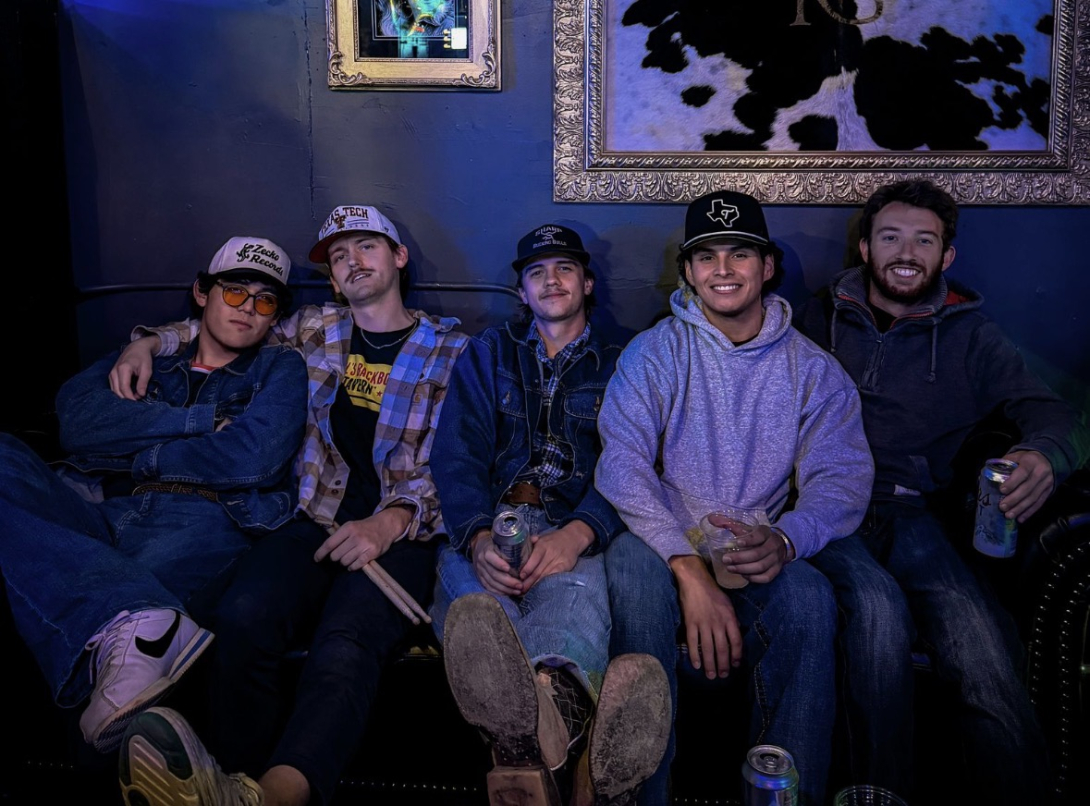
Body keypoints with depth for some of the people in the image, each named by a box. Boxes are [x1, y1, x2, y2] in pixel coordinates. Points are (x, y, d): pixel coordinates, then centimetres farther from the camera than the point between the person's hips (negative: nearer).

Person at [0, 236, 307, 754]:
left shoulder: (280, 370, 20)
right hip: (97, 511, 5)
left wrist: (139, 454, 7)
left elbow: (249, 461, -2)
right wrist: (201, 419, 0)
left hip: (196, 522, -4)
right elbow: (77, 418, 7)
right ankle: (135, 617, -45)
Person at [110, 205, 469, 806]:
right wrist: (148, 343, 22)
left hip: (400, 532, -3)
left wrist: (388, 522, -15)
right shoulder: (314, 329, 22)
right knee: (241, 616, -33)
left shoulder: (449, 350, 12)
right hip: (318, 522, 4)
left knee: (346, 646, -37)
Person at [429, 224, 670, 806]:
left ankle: (524, 738, -72)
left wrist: (576, 535, -19)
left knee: (575, 583, -39)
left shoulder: (617, 368, 21)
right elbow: (456, 457, 9)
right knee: (468, 582, -37)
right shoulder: (487, 355, 25)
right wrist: (478, 538, -14)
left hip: (574, 534, -1)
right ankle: (557, 715, -70)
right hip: (488, 525, 1)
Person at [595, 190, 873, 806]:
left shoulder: (813, 370, 7)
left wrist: (784, 539, -28)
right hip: (666, 544, 0)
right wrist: (688, 563, -27)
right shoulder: (654, 353, 3)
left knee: (810, 596, -32)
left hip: (760, 556, 1)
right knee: (632, 564, -34)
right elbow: (623, 464, -11)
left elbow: (844, 478, -3)